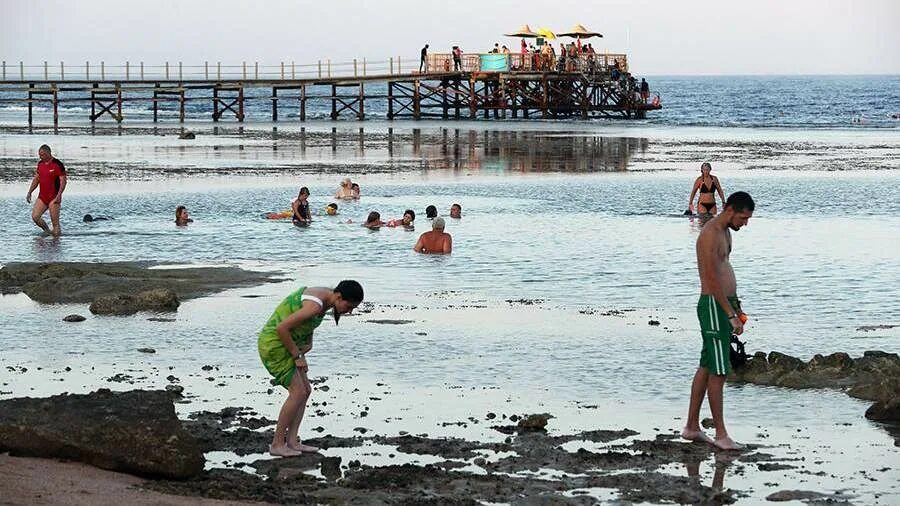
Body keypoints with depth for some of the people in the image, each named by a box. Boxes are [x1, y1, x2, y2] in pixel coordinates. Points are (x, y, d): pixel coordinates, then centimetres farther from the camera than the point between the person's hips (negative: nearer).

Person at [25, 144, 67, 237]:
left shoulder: (58, 165, -10)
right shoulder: (40, 164, 10)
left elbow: (63, 181, -12)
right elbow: (36, 179, 19)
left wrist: (59, 195, -21)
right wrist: (29, 193, 12)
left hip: (53, 198, -6)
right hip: (42, 197, 6)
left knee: (55, 222, -6)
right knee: (35, 217, -4)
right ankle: (47, 231, 15)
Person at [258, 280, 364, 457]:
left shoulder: (324, 296, 4)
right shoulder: (315, 306, -27)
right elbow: (282, 328, -28)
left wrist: (307, 344, 4)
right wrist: (297, 356, -17)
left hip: (283, 344, 10)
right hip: (273, 345, -10)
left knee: (305, 390, 7)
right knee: (298, 392, -10)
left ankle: (292, 441, 7)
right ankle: (277, 444, -4)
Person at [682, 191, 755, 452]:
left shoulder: (725, 232, 15)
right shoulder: (710, 235, -18)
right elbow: (712, 279, -22)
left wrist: (736, 306, 23)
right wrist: (731, 315, -22)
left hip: (724, 304, 10)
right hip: (714, 306, -10)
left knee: (706, 367, 13)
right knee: (718, 371, -7)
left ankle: (692, 427, 19)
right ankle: (721, 434, -4)